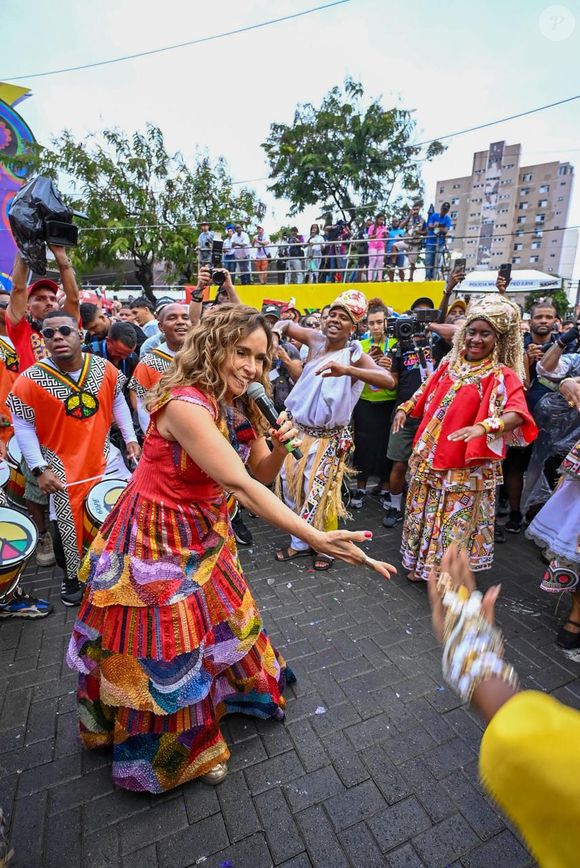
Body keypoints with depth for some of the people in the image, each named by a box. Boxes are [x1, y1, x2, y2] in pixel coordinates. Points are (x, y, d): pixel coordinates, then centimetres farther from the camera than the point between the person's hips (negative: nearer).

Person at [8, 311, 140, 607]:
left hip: (104, 456, 4)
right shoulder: (30, 380, -16)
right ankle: (71, 576, 33)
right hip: (63, 466, -3)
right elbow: (23, 427, -8)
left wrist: (130, 438, 2)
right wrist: (40, 469, -13)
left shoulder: (104, 369, -7)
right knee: (68, 526, 5)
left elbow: (118, 403, 8)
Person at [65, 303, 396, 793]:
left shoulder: (239, 406, -5)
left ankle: (217, 697, 54)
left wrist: (280, 447, -20)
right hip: (158, 538, -7)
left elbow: (262, 475, 1)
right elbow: (241, 486, -38)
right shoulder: (186, 403, -30)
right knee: (166, 648, 12)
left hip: (205, 532, 8)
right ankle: (177, 750, 39)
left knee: (218, 621, 24)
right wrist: (316, 539, -41)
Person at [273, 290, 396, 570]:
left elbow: (388, 381, -31)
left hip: (326, 439, -5)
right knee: (293, 489, 14)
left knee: (319, 495, 5)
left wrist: (346, 370, -45)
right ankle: (300, 542, 35)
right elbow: (287, 325, 14)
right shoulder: (316, 340, -1)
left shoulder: (355, 354, -15)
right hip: (296, 429, 5)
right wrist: (276, 330, -10)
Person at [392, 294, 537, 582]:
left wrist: (485, 426, -44)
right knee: (424, 512, 18)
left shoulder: (502, 376, -12)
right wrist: (405, 408, 3)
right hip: (431, 458, 6)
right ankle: (422, 564, 38)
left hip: (466, 466, -6)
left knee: (456, 520, 7)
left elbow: (518, 414, -27)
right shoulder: (450, 365, 6)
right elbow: (426, 394, 19)